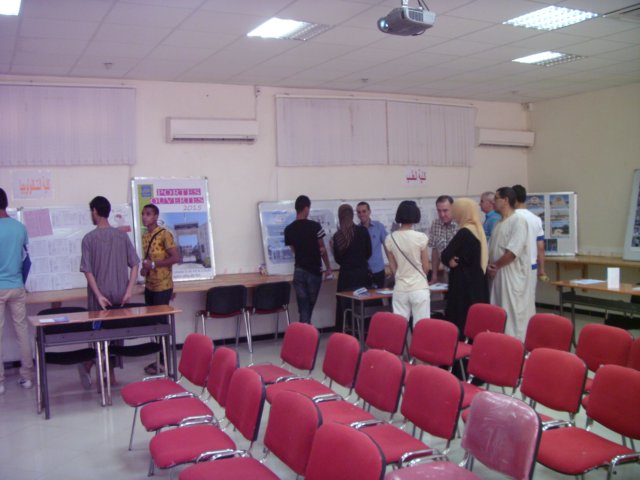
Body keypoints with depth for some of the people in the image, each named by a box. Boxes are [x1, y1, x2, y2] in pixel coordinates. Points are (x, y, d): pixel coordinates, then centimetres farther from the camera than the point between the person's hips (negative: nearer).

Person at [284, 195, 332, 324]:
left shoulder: (289, 229, -1)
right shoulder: (315, 226, -10)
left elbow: (294, 249, 8)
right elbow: (322, 249, -2)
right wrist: (328, 268, 9)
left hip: (299, 271, 2)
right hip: (314, 271, -2)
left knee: (303, 308, 5)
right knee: (309, 307, 11)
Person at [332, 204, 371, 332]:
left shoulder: (337, 236, -6)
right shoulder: (363, 231, -5)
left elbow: (338, 260, -1)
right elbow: (368, 253, 3)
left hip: (346, 275, -1)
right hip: (362, 272, 1)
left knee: (345, 306, 8)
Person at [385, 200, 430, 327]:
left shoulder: (390, 238, -2)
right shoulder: (421, 237, -11)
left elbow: (392, 267, 7)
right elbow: (426, 267, -1)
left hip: (400, 289, 3)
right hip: (419, 288, -3)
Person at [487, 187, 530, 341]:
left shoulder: (518, 221, -10)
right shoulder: (498, 223, 16)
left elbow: (513, 251, -20)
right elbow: (491, 249, 15)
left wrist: (496, 266, -10)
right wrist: (489, 266, -3)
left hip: (512, 275, -8)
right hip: (497, 275, 8)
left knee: (513, 311, -4)